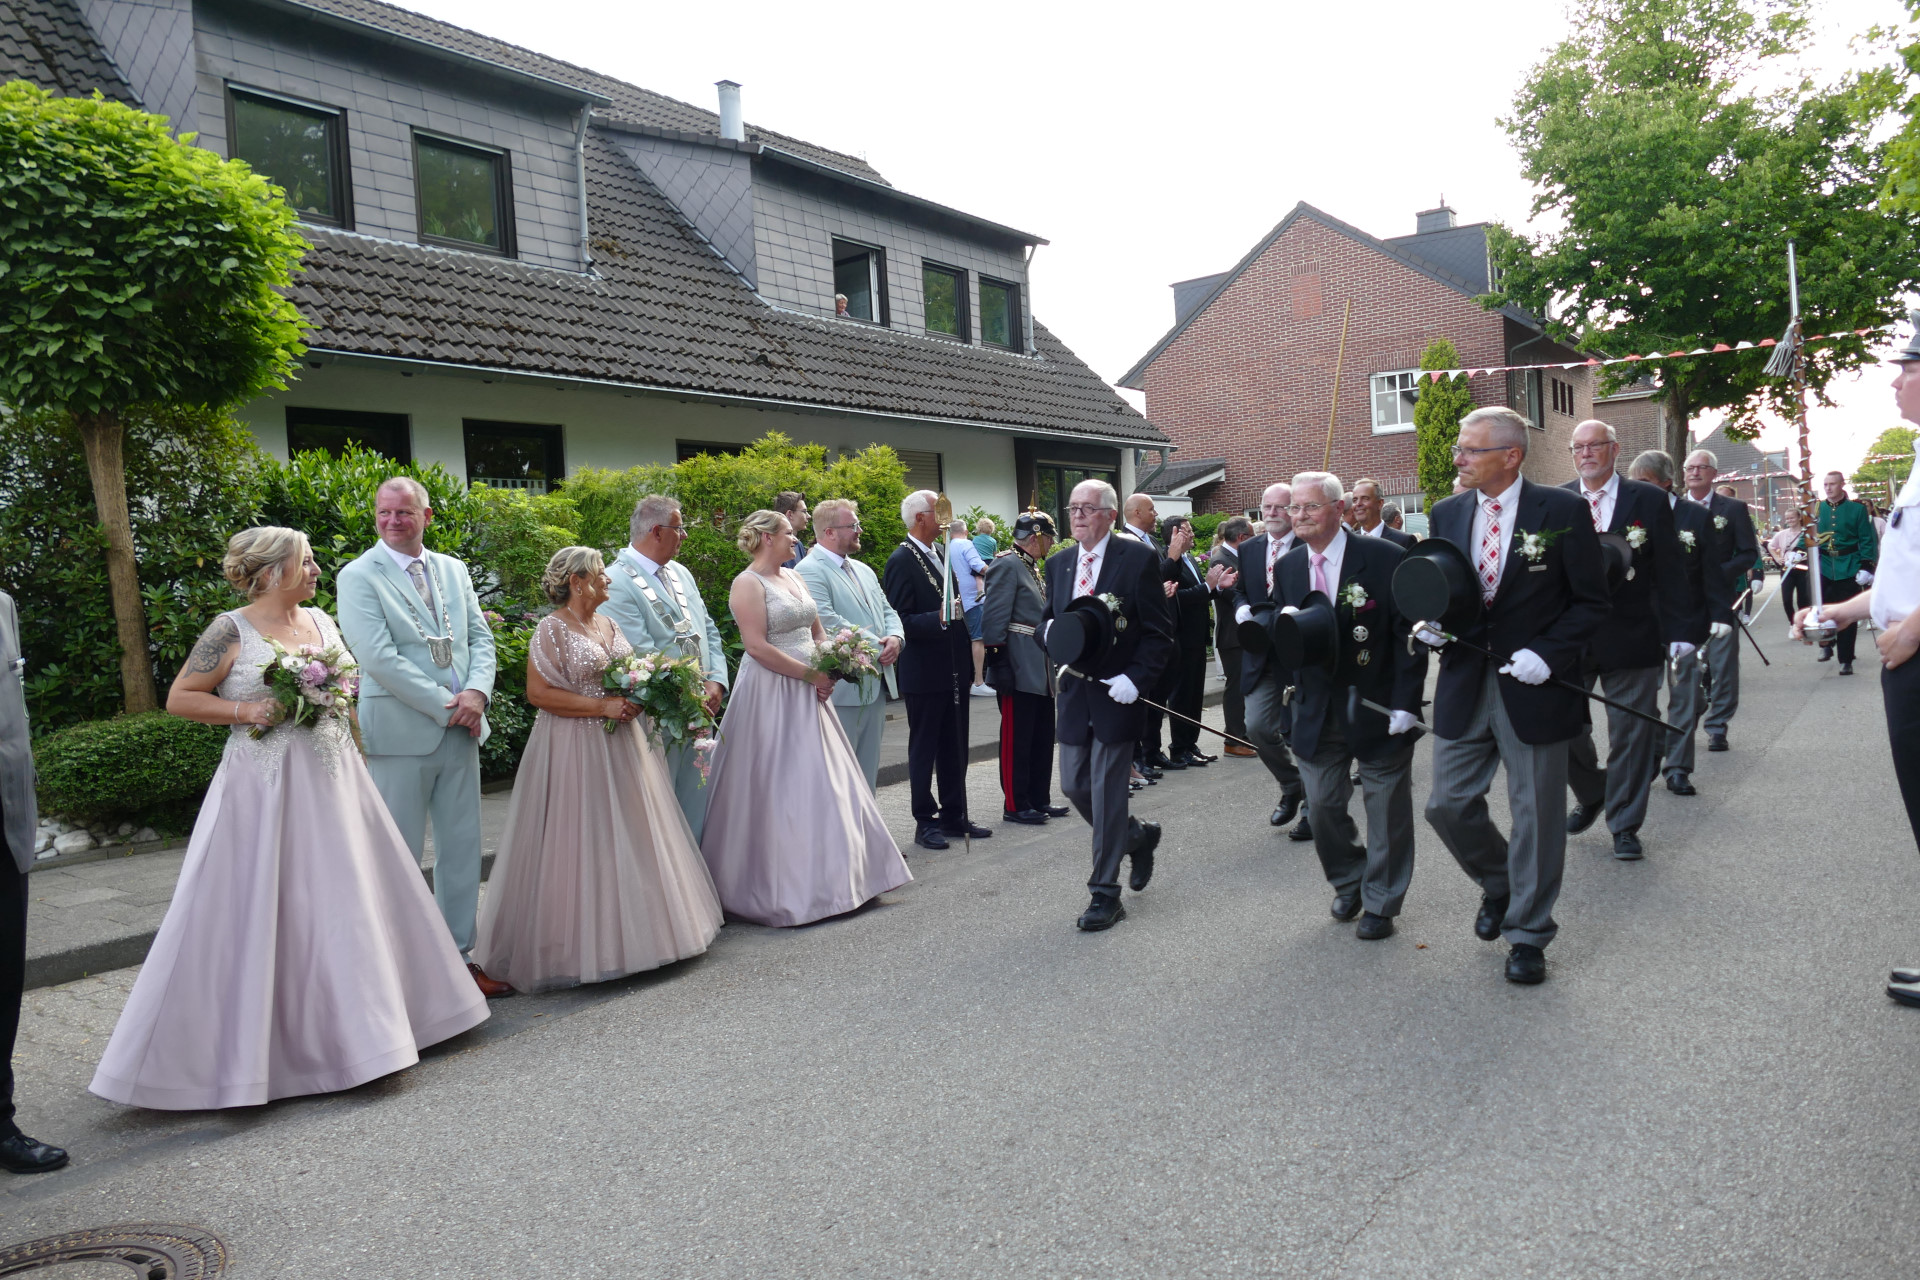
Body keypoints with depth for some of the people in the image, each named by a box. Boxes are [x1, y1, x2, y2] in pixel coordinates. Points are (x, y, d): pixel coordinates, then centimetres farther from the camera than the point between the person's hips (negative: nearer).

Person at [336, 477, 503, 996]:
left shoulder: (454, 570, 12)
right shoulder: (359, 577, -5)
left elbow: (480, 637, 10)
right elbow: (379, 657, -14)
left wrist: (477, 691, -9)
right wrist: (446, 706, -15)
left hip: (461, 730, 5)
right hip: (400, 734, -5)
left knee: (463, 849, 10)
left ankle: (459, 957, 21)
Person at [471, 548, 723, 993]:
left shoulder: (609, 624, 13)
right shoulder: (552, 629, -10)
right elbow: (538, 692, -17)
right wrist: (603, 706, -20)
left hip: (622, 745, 8)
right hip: (576, 751, -8)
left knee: (630, 835, 11)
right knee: (582, 843, -3)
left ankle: (634, 932, 21)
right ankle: (583, 944, 6)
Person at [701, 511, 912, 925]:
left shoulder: (793, 577, 14)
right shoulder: (748, 584, -11)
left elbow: (817, 631, 17)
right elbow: (757, 646, -19)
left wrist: (828, 671, -1)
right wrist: (811, 674, -17)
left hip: (808, 694, 8)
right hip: (770, 694, -8)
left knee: (822, 783, 11)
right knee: (777, 788, -3)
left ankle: (829, 876, 21)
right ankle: (783, 889, 7)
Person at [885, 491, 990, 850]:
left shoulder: (940, 555, 13)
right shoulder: (902, 561, -13)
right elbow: (901, 621, -20)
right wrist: (939, 618, -31)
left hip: (954, 669, 8)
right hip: (924, 673, -8)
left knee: (955, 749, 14)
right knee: (923, 749, 3)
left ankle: (954, 815, 24)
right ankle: (925, 822, 12)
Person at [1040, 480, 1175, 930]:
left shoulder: (1138, 558, -8)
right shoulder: (1058, 564, 10)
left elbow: (1160, 631, -8)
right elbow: (1046, 623, 16)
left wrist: (1136, 678, -19)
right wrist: (1049, 629, -8)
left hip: (1116, 692, -6)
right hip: (1074, 691, 6)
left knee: (1107, 792, -2)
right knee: (1074, 786, 9)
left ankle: (1105, 894, 9)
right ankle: (1138, 836, 36)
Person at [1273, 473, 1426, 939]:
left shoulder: (1385, 558, -12)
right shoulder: (1287, 567, 5)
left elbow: (1409, 635, -11)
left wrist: (1404, 705, -16)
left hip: (1378, 709, -4)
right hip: (1316, 711, 4)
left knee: (1386, 810, 7)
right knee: (1322, 805, 10)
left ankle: (1380, 904, 24)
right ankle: (1348, 883, 35)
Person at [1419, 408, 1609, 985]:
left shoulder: (1562, 512, -8)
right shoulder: (1446, 514, 5)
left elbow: (1591, 601, -5)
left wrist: (1546, 653, -18)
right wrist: (1429, 624, -7)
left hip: (1533, 687, -4)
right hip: (1463, 685, 4)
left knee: (1536, 816, 7)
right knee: (1447, 805, 6)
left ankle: (1528, 934, 25)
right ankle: (1498, 883, 36)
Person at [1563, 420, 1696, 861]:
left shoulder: (1649, 500, 1)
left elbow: (1670, 572, 0)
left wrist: (1681, 630, -4)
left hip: (1631, 638, -1)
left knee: (1632, 733, 4)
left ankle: (1625, 826, 18)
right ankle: (1590, 795, 32)